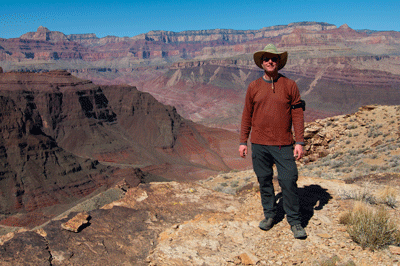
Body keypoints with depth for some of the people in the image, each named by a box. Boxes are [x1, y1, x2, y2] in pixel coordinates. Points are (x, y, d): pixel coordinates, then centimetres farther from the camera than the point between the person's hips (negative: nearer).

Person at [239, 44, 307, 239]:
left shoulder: (289, 85, 2)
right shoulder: (253, 87, 6)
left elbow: (297, 115, 1)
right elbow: (247, 115, 10)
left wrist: (299, 142, -5)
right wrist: (243, 142, 8)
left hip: (283, 145, -2)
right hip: (259, 144, 2)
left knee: (289, 182, -1)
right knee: (264, 181, 10)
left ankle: (294, 221, 14)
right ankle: (269, 215, 28)